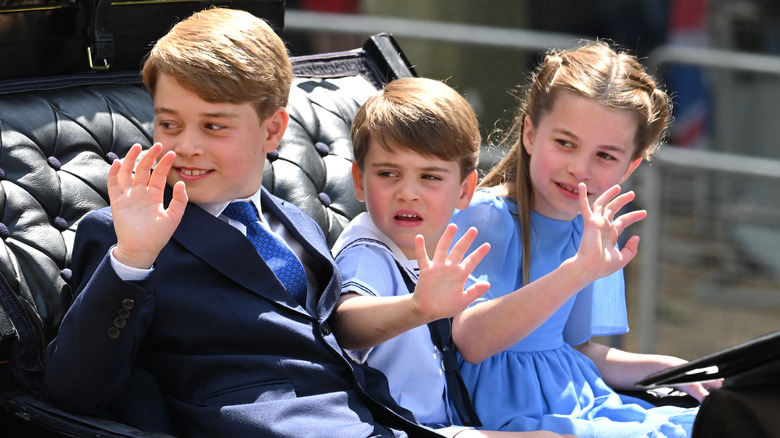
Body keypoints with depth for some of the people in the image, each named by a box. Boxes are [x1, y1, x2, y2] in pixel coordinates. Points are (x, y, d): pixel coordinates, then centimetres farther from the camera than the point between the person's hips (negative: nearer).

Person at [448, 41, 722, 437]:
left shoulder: (596, 233, 10)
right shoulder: (484, 217, -14)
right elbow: (471, 342, -29)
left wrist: (670, 369, 7)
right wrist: (577, 272, -37)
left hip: (580, 404, 8)